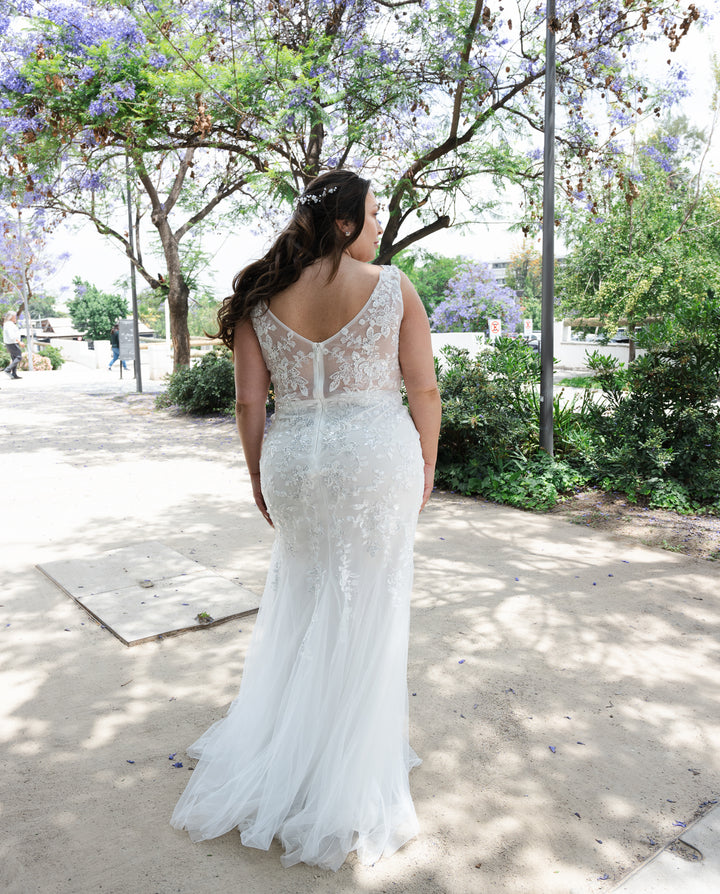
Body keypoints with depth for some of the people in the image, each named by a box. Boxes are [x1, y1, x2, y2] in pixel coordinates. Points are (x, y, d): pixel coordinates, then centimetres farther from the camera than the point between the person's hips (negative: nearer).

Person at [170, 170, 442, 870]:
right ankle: (349, 778, 30)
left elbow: (249, 402, 0)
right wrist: (426, 464, 8)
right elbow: (424, 390, -5)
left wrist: (258, 475, 11)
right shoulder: (392, 287, -6)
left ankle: (276, 755, 39)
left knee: (297, 599, 22)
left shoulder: (261, 298, 0)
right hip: (378, 454, -2)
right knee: (368, 609, 12)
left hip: (294, 461, 3)